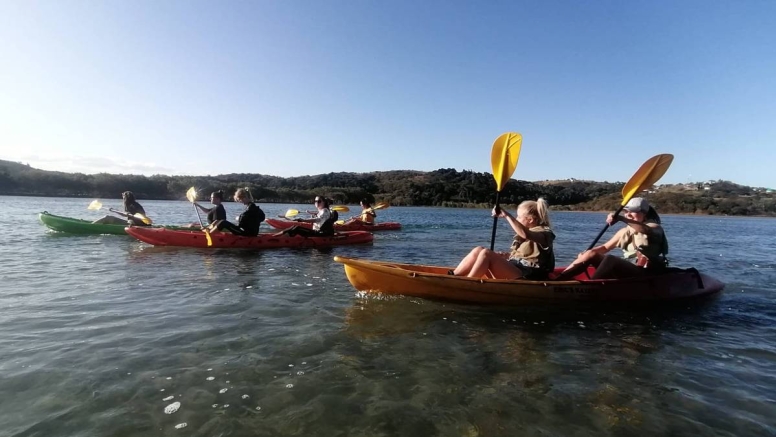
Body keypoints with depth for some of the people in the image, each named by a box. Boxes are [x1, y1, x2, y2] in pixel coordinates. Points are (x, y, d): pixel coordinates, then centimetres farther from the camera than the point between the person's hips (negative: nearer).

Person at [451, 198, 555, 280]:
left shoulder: (545, 233, -6)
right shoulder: (527, 231, 22)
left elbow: (525, 234, -30)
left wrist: (507, 215, -27)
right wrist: (503, 255, 8)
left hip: (525, 278, -9)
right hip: (516, 272, 9)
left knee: (486, 254, -25)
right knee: (478, 250, -9)